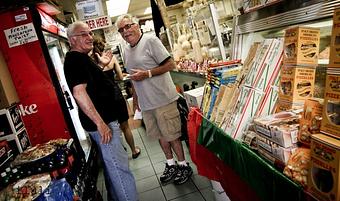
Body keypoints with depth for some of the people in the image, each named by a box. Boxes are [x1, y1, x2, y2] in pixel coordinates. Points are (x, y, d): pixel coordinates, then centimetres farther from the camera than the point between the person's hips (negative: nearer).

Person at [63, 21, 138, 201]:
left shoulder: (81, 58, 15)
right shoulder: (75, 59, -16)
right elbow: (79, 92, -25)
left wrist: (101, 64, 20)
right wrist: (100, 123, -25)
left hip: (105, 119, 11)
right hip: (101, 122, -11)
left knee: (112, 165, 20)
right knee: (120, 167, -4)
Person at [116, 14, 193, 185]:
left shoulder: (150, 41, -10)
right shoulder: (126, 50, 13)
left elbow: (170, 65, -14)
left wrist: (147, 73, -19)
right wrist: (135, 98, 21)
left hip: (163, 99, -7)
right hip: (146, 102, 7)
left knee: (171, 135, 3)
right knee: (160, 135, 16)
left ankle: (184, 166, 23)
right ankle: (171, 164, 34)